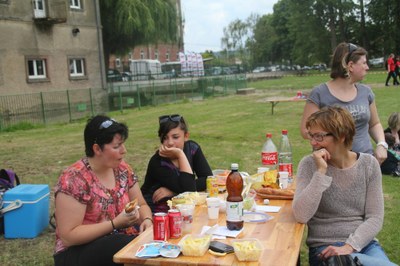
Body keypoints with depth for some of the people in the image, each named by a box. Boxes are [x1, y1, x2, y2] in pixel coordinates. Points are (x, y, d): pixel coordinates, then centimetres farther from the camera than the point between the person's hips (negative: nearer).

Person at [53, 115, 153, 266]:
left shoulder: (122, 169, 1)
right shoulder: (74, 179, -17)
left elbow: (141, 205, 11)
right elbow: (68, 236, -18)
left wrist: (147, 220, -12)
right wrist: (115, 223, -23)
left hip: (119, 241, 6)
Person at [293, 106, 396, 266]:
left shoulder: (369, 164, 0)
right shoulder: (309, 164, -6)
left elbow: (375, 218, -1)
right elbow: (301, 216, -17)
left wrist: (349, 246, -15)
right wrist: (321, 172, -22)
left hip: (363, 244, 4)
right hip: (325, 248, -4)